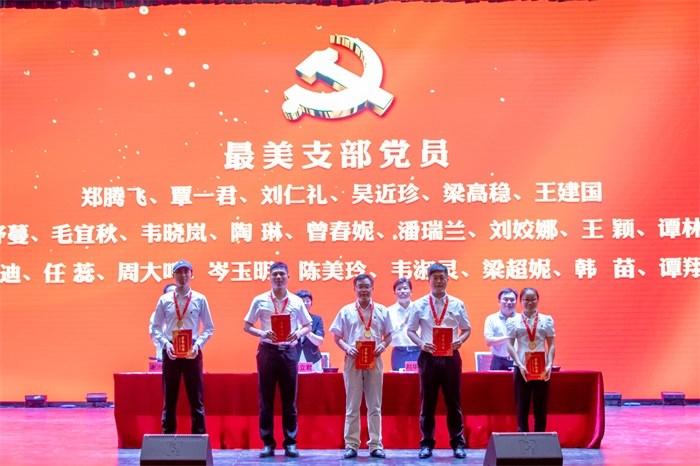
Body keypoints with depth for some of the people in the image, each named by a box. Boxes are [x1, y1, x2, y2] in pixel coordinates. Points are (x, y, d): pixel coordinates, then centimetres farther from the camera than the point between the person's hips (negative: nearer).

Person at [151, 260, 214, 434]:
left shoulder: (200, 299, 4)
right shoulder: (164, 300, 5)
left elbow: (209, 327, 6)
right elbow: (156, 327, 7)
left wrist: (198, 344, -10)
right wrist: (166, 343, -10)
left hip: (192, 352, -1)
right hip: (170, 351, 1)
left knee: (196, 399, 1)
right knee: (169, 399, 6)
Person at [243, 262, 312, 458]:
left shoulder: (296, 302, 5)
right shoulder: (260, 301, 2)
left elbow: (308, 326, 12)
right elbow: (247, 326, 6)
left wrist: (299, 333, -10)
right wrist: (262, 333, -13)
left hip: (288, 351, 1)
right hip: (267, 350, 0)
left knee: (289, 399, 3)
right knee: (266, 398, 2)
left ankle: (290, 443, 10)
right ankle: (267, 443, 10)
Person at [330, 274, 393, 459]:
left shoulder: (382, 311, 6)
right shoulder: (346, 311, 3)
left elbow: (388, 335, 11)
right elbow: (337, 337, 6)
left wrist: (383, 345, -10)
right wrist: (346, 347, -13)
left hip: (374, 361, 1)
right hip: (353, 361, -1)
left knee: (375, 406, 5)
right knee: (352, 406, 3)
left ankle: (375, 445, 10)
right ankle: (351, 445, 7)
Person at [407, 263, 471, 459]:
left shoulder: (457, 304, 5)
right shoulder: (419, 305, 3)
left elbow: (467, 329, 11)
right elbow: (411, 330, 6)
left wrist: (460, 340, -10)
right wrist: (421, 343, -13)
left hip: (451, 356, 0)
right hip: (428, 356, 0)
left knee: (454, 401, 4)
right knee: (427, 402, 4)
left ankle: (457, 443, 13)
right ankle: (427, 444, 13)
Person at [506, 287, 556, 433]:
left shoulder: (547, 320, 6)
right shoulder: (514, 321, 4)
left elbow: (551, 345, 4)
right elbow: (510, 345, -1)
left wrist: (549, 365, -9)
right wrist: (520, 365, -12)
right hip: (522, 368, -1)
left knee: (541, 406, 3)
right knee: (522, 406, 2)